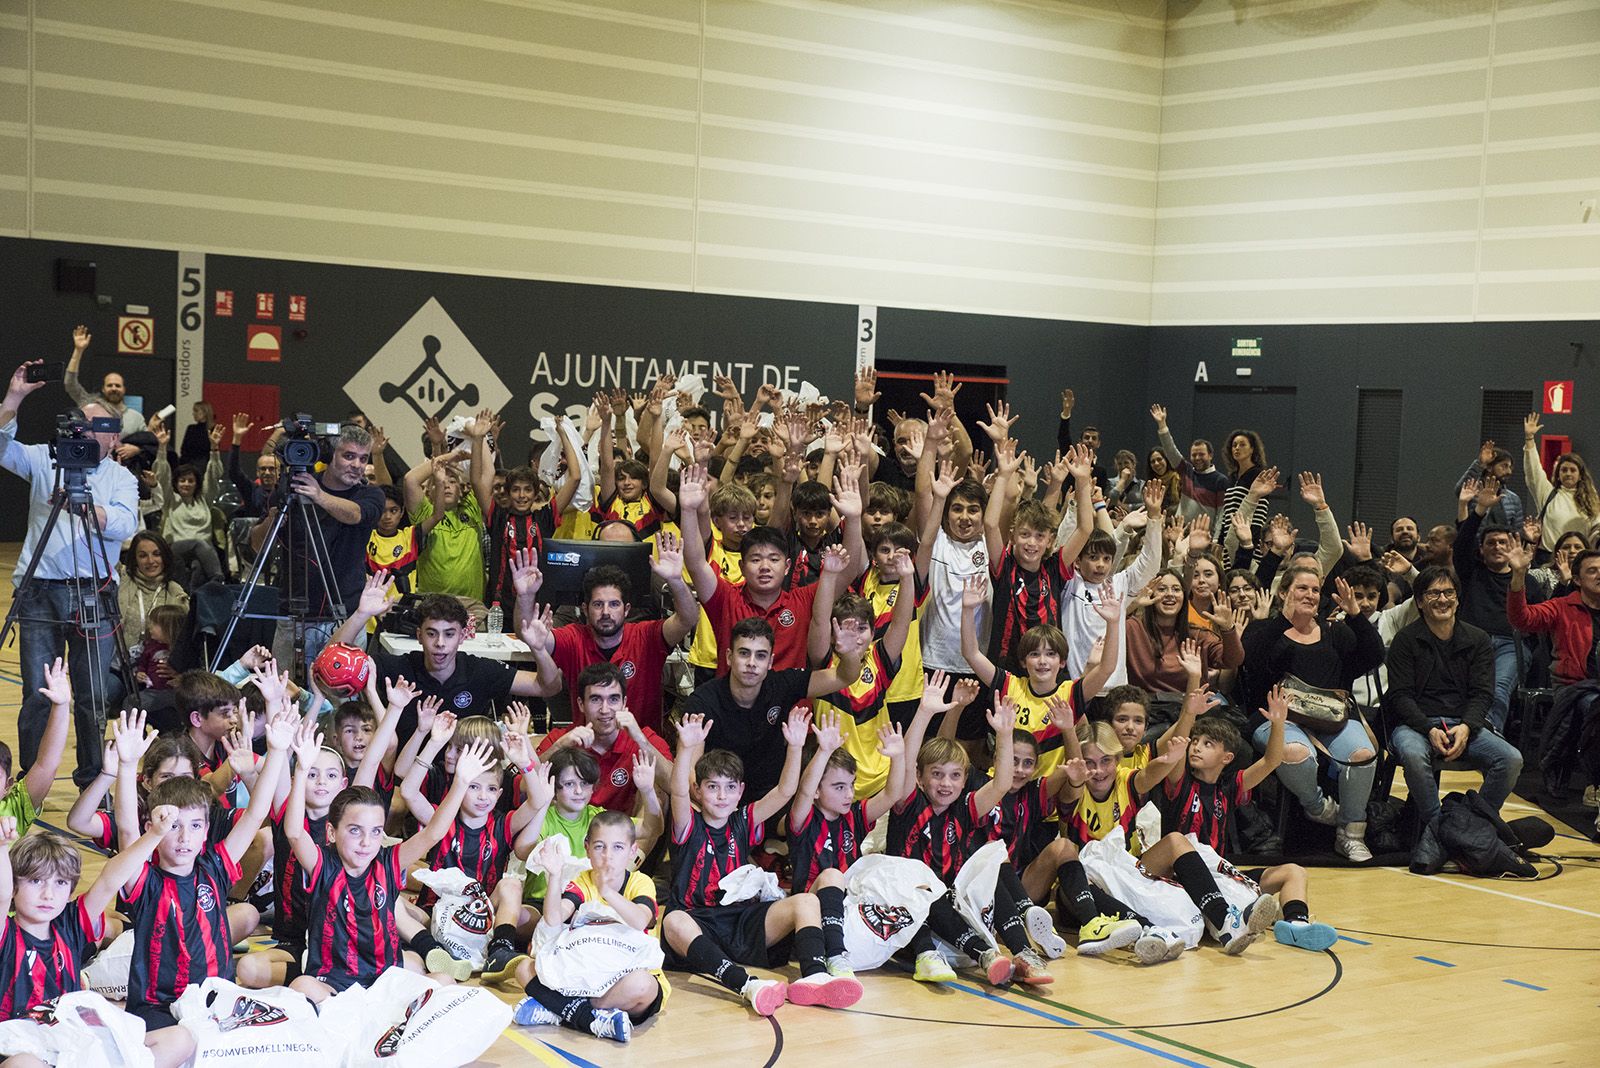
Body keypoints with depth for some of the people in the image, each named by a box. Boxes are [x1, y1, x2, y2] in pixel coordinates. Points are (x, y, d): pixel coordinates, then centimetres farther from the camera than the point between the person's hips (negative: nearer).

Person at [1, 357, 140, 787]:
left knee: (93, 698, 1)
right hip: (40, 592, 0)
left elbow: (125, 524, -8)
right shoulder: (45, 460, 13)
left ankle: (91, 781, 16)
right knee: (37, 695, -2)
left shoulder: (121, 477, 9)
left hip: (94, 595, 0)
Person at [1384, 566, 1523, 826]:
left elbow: (1482, 694, 5)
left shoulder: (1477, 640, 12)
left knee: (1511, 759, -23)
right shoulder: (1406, 640, 4)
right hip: (1416, 724, -3)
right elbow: (1400, 695, -3)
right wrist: (1430, 730, -19)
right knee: (1413, 755, -38)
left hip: (1465, 724, 3)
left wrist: (1465, 727, -15)